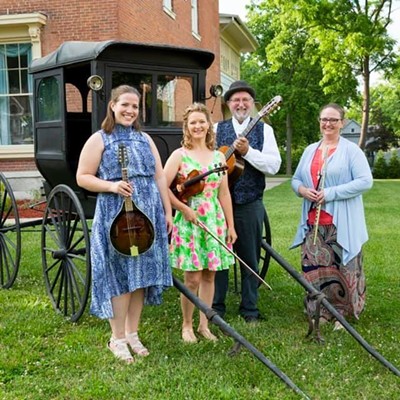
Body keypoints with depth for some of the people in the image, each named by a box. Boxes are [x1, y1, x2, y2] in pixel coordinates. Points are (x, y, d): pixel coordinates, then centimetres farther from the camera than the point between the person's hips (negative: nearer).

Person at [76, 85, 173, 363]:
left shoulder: (145, 139, 13)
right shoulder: (99, 139, -1)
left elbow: (160, 177, 13)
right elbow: (82, 177, -4)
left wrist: (168, 212, 7)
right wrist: (111, 186, -19)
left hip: (148, 216, 5)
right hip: (115, 217, -5)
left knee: (142, 272, 9)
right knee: (120, 276, -2)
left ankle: (132, 333, 23)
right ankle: (117, 338, 12)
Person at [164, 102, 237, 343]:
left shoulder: (219, 156, 9)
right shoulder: (179, 155, -3)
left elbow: (224, 194, 10)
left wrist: (230, 225, 7)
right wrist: (184, 209, -13)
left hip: (215, 221, 4)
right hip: (189, 222, -4)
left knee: (209, 276, 9)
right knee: (193, 278, -3)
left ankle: (204, 325, 22)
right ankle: (187, 325, 16)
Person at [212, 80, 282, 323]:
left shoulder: (264, 130, 5)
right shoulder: (217, 129, 7)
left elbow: (274, 165, -7)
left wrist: (247, 151, -16)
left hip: (250, 204, 0)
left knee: (250, 258, 8)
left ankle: (250, 309, 20)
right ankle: (216, 307, 20)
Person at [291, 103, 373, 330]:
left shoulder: (351, 150, -3)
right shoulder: (310, 150, 16)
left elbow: (365, 181, -13)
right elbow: (296, 179, 20)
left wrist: (331, 193, -18)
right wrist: (301, 189, -5)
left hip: (342, 224, -5)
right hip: (314, 223, 5)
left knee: (343, 268, 0)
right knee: (315, 268, 8)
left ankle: (343, 312, 13)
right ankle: (321, 311, 21)